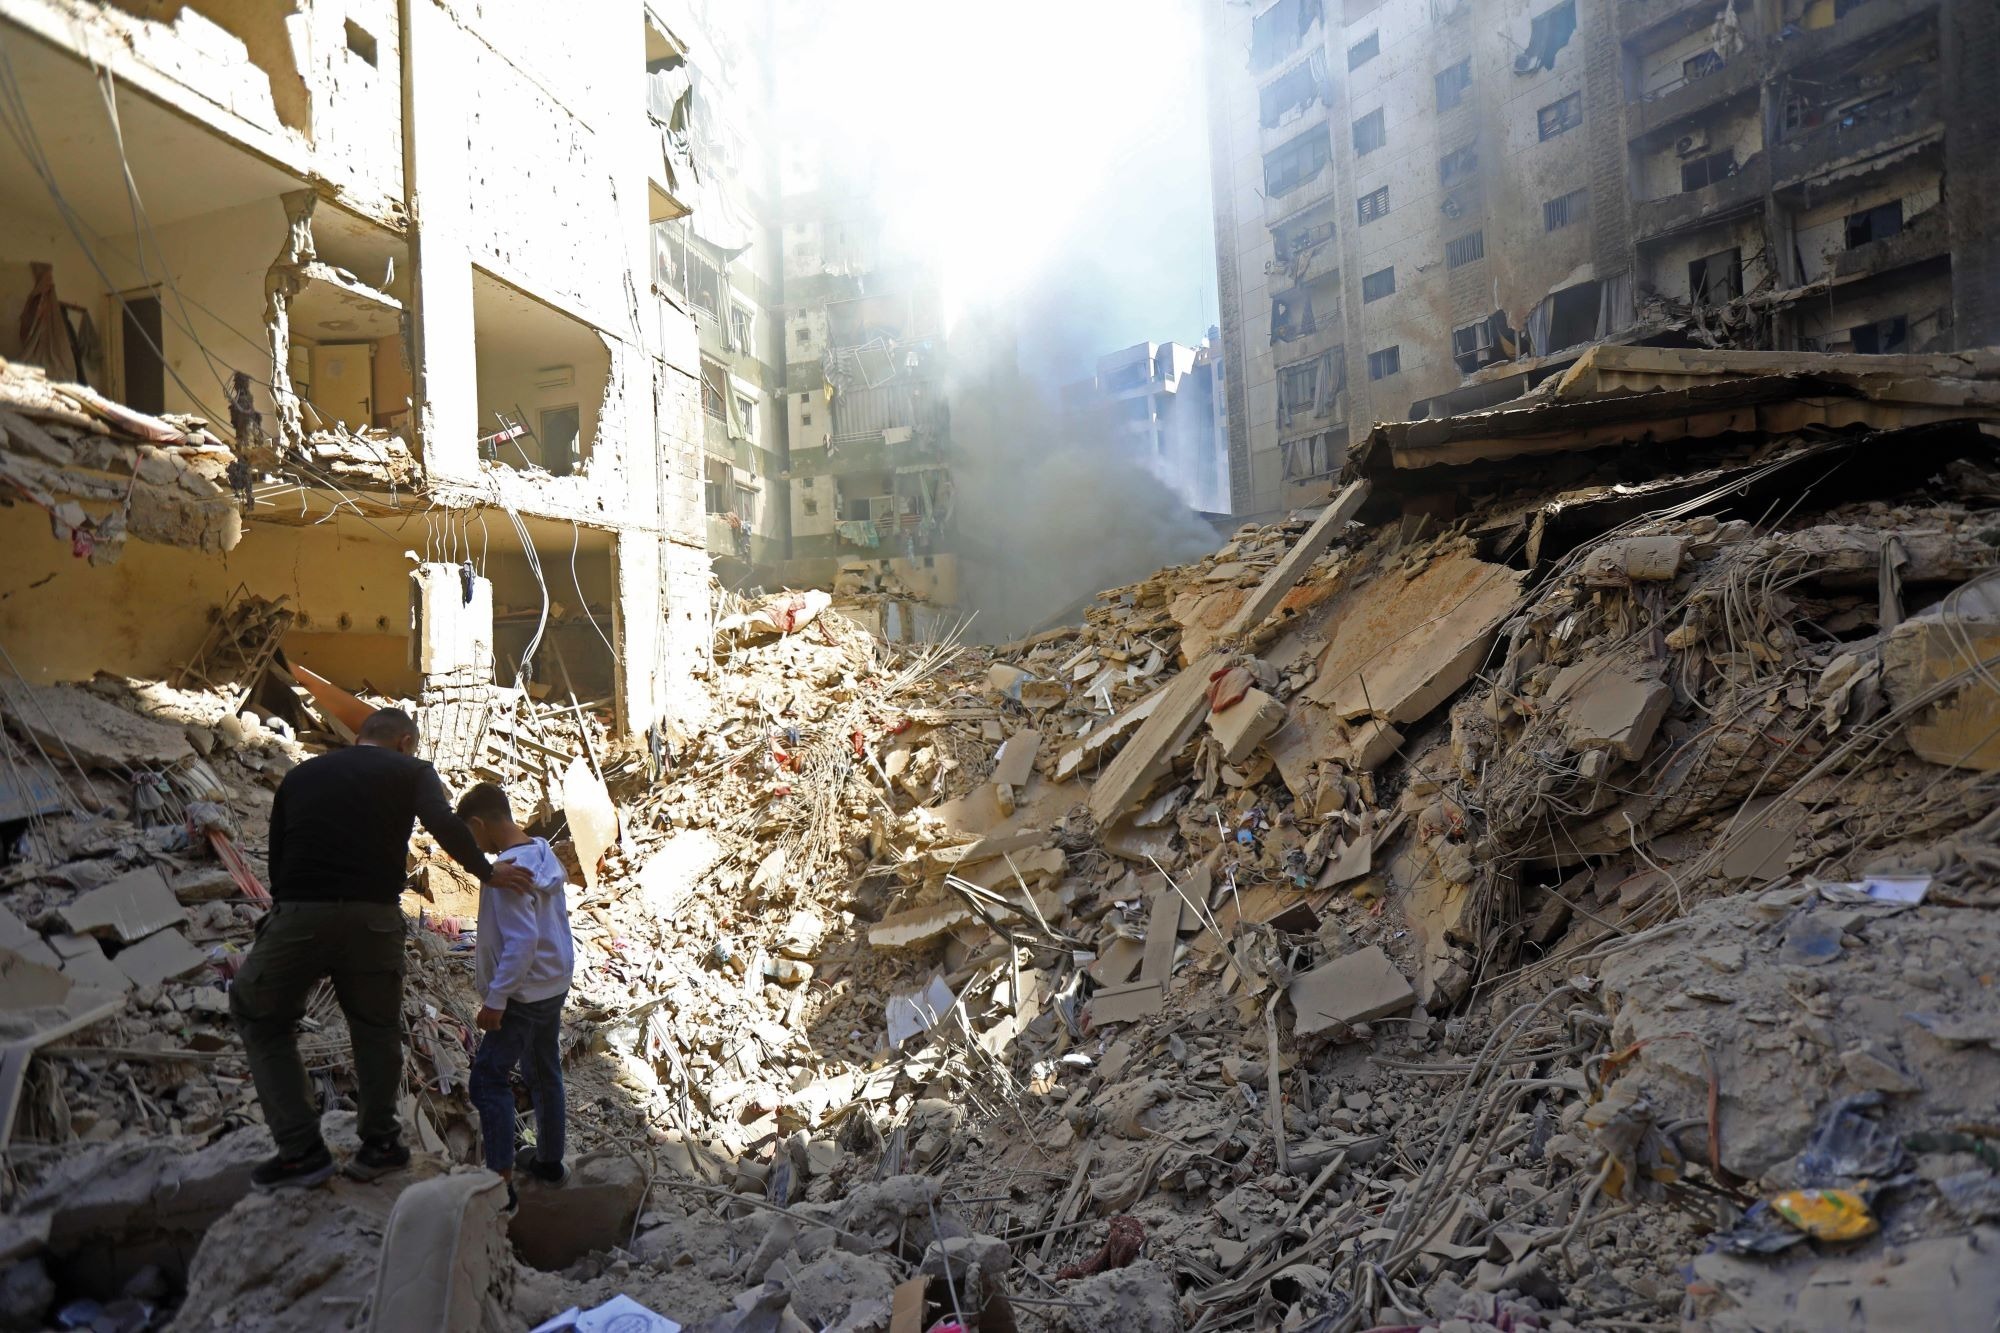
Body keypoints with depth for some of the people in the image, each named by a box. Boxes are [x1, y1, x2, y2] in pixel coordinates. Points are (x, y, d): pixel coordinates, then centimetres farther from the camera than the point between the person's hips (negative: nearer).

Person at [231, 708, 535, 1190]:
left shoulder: (301, 775, 19)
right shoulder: (411, 771, 10)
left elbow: (277, 861, 20)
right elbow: (445, 826, -10)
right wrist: (488, 873, 2)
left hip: (299, 915, 1)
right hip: (373, 918, -1)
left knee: (261, 1018, 21)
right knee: (376, 1027, 20)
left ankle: (301, 1149, 15)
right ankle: (378, 1143, 23)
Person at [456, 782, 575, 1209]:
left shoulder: (507, 870, -23)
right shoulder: (545, 855, 4)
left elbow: (522, 941, -28)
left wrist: (495, 1000, -22)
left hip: (522, 995, -9)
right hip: (555, 987, 9)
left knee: (488, 1080, -4)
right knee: (545, 1074, 19)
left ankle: (501, 1181, -5)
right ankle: (549, 1161, 32)